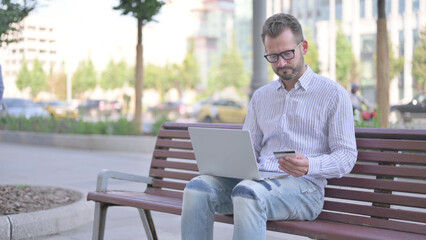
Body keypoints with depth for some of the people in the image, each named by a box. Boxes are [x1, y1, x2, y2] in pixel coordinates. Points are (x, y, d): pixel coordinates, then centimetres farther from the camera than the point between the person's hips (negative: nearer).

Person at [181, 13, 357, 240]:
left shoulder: (333, 94, 5)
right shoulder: (260, 96, 22)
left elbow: (346, 155, 0)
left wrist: (309, 166, -20)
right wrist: (226, 159, -2)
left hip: (303, 185, -5)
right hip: (257, 178, 5)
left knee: (248, 193, -37)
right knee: (198, 188, -23)